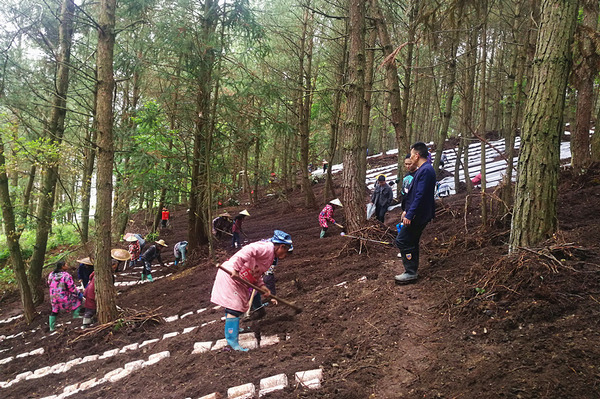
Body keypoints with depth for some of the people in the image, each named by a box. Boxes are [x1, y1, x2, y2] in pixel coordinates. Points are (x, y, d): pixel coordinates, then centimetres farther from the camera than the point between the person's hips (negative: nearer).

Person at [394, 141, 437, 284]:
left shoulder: (425, 171, -20)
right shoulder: (423, 169, 15)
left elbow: (420, 196, -26)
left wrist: (409, 215, -26)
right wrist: (406, 210, 23)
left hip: (419, 214, -11)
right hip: (418, 214, 11)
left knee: (402, 240, -8)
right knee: (411, 242, 16)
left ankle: (410, 273, -1)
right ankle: (411, 271, 26)